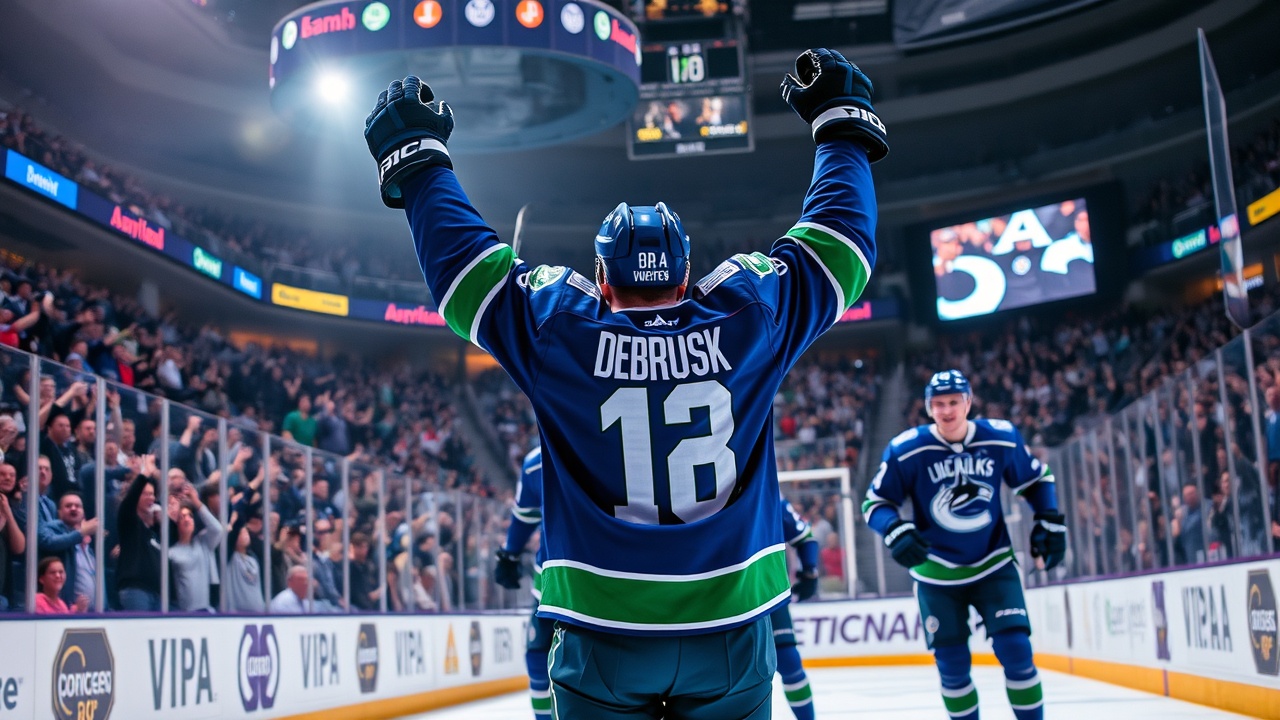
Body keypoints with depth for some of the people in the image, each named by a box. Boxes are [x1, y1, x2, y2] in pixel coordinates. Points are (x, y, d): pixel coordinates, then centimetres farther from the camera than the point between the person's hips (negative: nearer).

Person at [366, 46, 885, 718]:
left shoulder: (559, 335, -9)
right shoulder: (748, 320, -6)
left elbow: (460, 256, 0)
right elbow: (837, 241, 7)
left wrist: (416, 158, 14)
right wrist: (843, 121, 21)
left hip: (604, 631, -1)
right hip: (731, 630, 1)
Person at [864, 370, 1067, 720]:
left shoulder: (1002, 438, -9)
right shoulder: (906, 450, -16)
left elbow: (1037, 479, 9)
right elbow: (875, 501, -9)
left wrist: (1050, 523, 0)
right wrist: (897, 532, -26)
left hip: (993, 565, 1)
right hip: (937, 573, -1)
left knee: (1016, 652, -8)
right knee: (952, 665, 4)